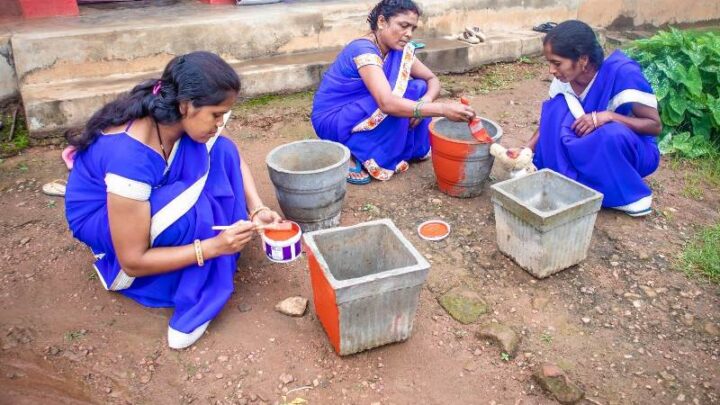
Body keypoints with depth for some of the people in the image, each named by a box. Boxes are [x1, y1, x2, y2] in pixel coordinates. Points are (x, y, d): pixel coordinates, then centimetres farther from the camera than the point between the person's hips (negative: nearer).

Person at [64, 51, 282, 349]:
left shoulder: (174, 117, -20)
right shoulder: (130, 158, -39)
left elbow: (233, 160, -4)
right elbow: (133, 262, -31)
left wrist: (257, 209, -19)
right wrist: (214, 246, -36)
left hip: (153, 196, 7)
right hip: (100, 220, -7)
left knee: (219, 152, -14)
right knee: (191, 213, -35)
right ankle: (192, 307, -12)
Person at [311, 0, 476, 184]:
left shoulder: (400, 49, -4)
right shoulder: (363, 50, -29)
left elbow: (432, 80, 1)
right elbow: (387, 103, -42)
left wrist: (425, 101, -23)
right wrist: (444, 109, -46)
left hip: (364, 113, 8)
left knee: (419, 87, -5)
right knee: (396, 106, -29)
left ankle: (411, 148, 5)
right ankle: (351, 154, -14)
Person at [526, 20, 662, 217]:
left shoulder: (623, 72, -27)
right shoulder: (565, 77, -12)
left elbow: (655, 125, -21)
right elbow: (551, 119, -1)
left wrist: (607, 116, -35)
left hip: (635, 151, -4)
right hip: (595, 152, 4)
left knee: (612, 133, -38)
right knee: (557, 107, -18)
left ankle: (631, 196, -13)